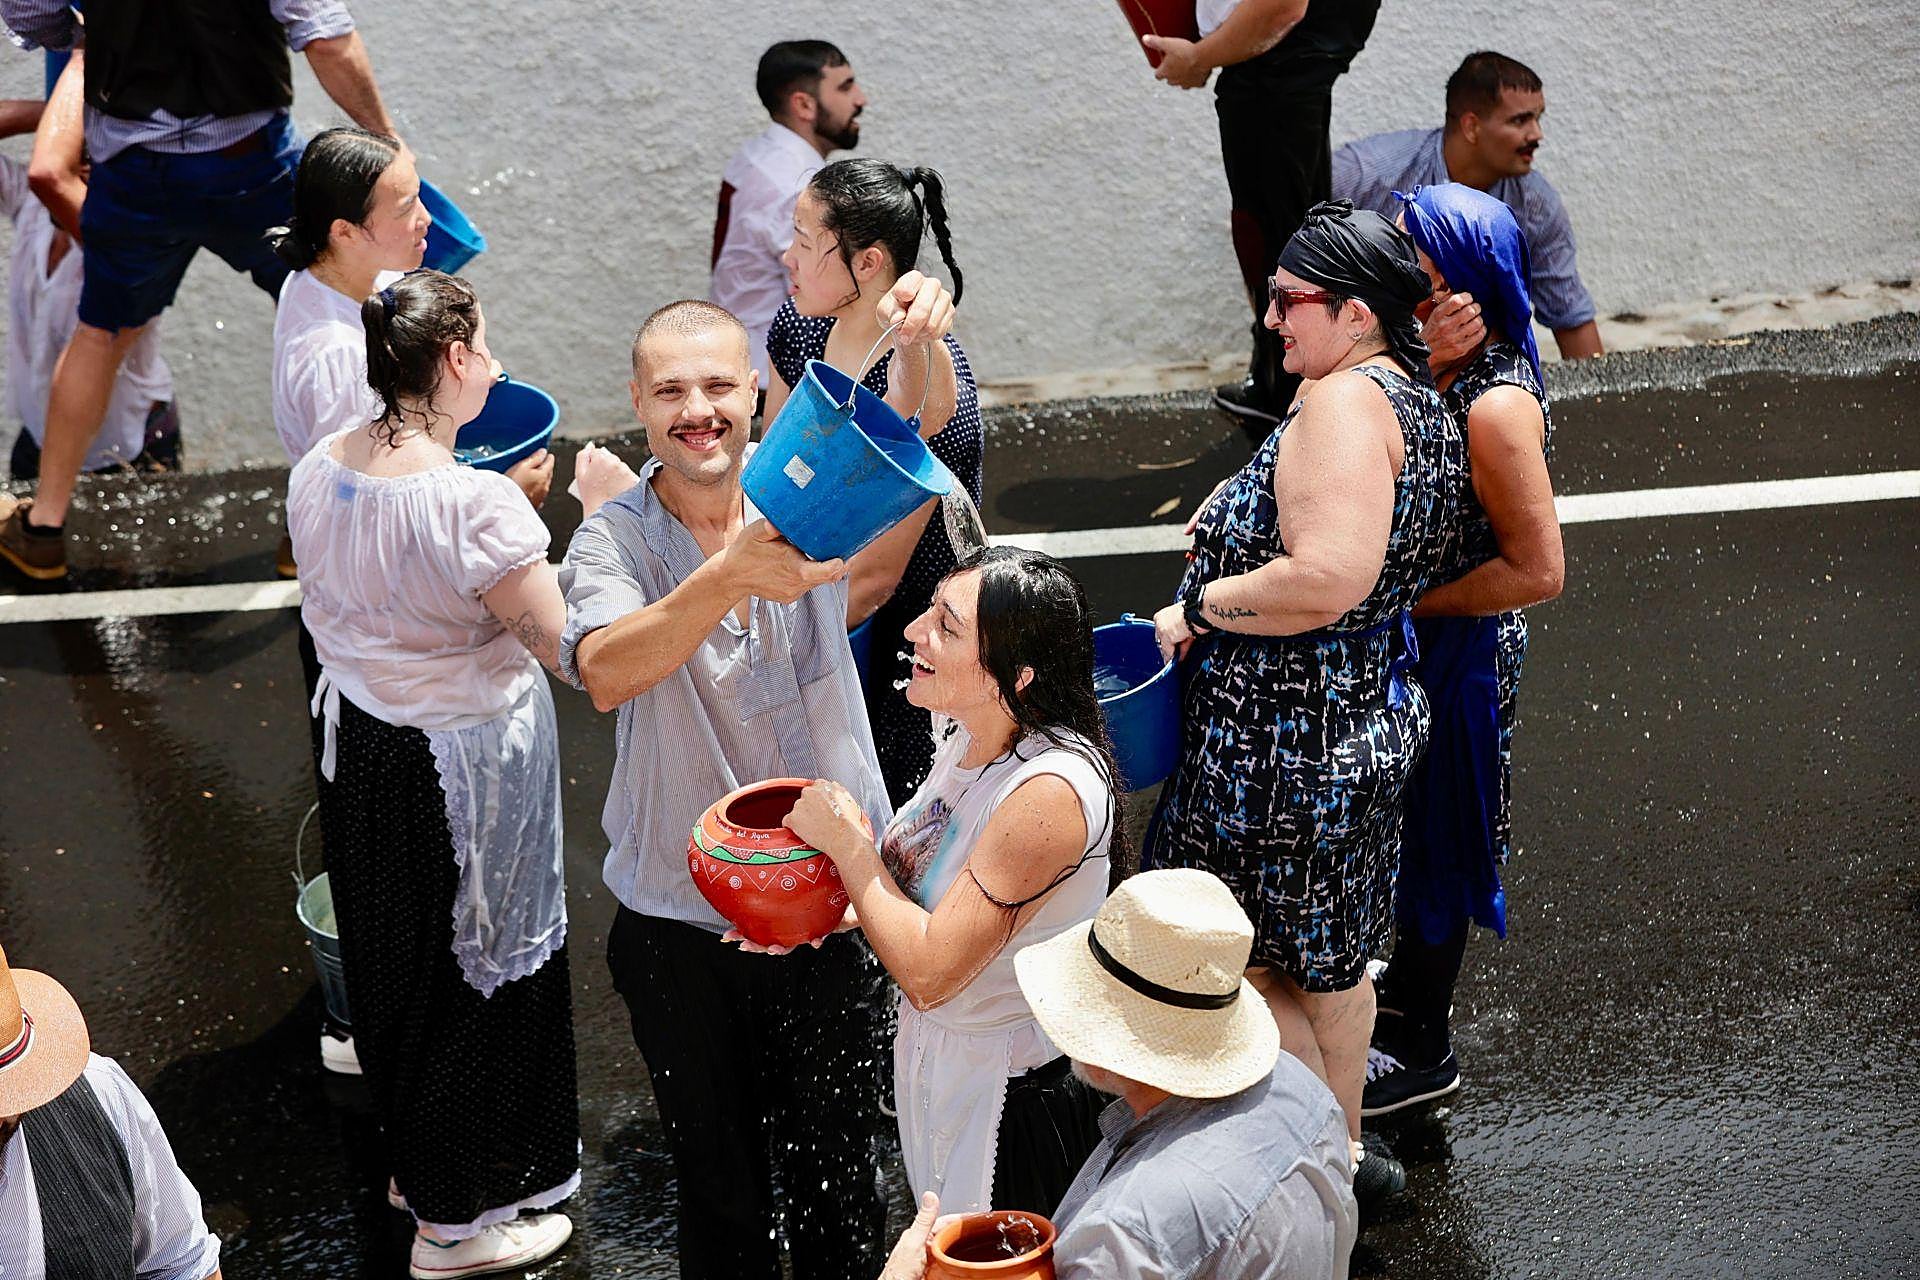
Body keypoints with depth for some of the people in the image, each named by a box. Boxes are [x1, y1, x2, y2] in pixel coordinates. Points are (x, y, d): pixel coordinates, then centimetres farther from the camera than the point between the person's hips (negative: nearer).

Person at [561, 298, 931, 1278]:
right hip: (679, 926, -1)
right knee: (716, 1180, 18)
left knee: (836, 1172, 16)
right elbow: (606, 674, -31)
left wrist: (916, 341, -45)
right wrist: (729, 578, -47)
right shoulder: (612, 542, -11)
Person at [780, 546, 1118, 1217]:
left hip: (1011, 1101, -9)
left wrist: (845, 840, -19)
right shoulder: (970, 739, -3)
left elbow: (927, 971, -30)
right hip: (935, 1057, 9)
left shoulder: (1052, 790, -31)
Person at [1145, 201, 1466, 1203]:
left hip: (1289, 737, -10)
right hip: (1374, 716, 10)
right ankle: (1344, 1149, 40)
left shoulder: (1345, 402, -23)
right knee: (1329, 954, 24)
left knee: (1254, 965, 7)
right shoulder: (1422, 405, 9)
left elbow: (1328, 579, -35)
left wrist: (1201, 605, -21)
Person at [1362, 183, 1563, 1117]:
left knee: (1432, 831, 11)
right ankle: (1407, 980, 51)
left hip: (1457, 647, -8)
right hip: (1401, 634, 8)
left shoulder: (1496, 407, -30)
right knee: (1402, 819, 26)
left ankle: (1423, 1050, 31)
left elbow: (1538, 571, -26)